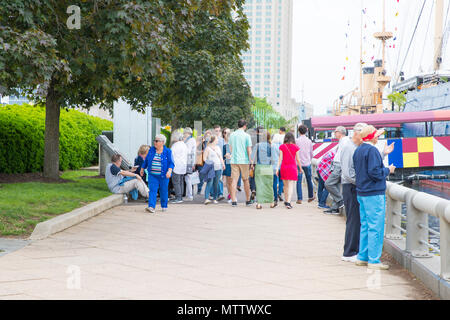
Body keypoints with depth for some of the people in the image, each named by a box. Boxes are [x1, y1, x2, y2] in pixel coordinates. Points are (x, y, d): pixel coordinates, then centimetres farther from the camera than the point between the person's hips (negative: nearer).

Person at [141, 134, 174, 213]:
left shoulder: (168, 151, -4)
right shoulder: (151, 150, 7)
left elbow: (171, 163, -7)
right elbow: (146, 160, 19)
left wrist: (169, 171, -23)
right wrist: (142, 168, 25)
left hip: (163, 176, -2)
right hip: (152, 175, 2)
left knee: (163, 191, 8)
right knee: (152, 190, -10)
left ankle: (164, 206, 25)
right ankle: (151, 207, -17)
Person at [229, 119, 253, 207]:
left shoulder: (232, 135, 6)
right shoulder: (246, 135, -5)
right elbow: (249, 150, -6)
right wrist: (250, 160, 2)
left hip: (234, 160, 3)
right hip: (244, 160, -2)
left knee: (234, 180, 1)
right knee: (246, 180, 9)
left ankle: (233, 201, -5)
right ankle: (248, 200, 16)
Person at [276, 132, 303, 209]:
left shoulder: (282, 147, -1)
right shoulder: (295, 147, -3)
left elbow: (280, 158, -4)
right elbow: (297, 159, 1)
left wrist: (277, 168, -3)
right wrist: (300, 168, 13)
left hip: (284, 167, 2)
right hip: (292, 167, -2)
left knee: (285, 185, 16)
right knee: (290, 185, -4)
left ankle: (286, 201, 26)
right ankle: (288, 202, -16)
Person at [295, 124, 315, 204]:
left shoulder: (297, 141, -8)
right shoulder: (309, 141, 1)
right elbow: (311, 153, 10)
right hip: (307, 163, 2)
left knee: (299, 181, 0)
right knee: (309, 180, 15)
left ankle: (299, 199, -5)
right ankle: (310, 197, 25)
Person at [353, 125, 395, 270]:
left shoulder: (358, 150, 11)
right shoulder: (372, 150, -17)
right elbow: (375, 172, -22)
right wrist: (388, 170, -5)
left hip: (361, 193, 9)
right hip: (374, 194, -9)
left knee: (365, 225, 15)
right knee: (376, 227, -5)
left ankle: (362, 257, 20)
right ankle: (373, 260, -3)